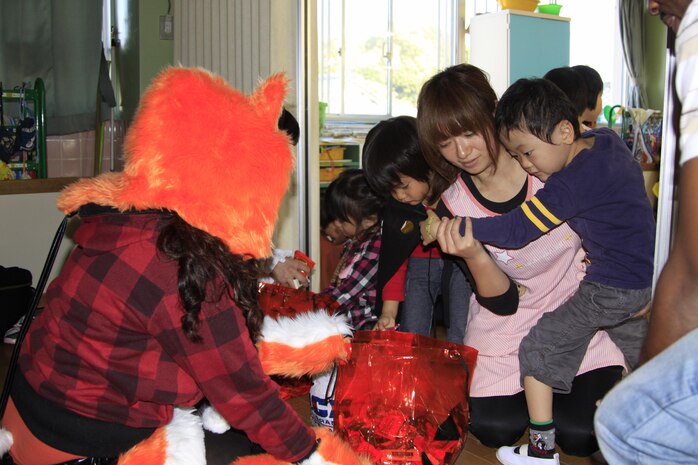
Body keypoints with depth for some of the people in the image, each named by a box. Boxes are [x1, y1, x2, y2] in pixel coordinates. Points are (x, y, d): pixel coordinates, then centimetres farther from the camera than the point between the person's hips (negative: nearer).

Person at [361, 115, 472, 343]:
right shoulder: (394, 208, -10)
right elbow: (393, 260, -3)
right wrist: (389, 310, -9)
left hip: (461, 263, -3)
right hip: (421, 263, 3)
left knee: (459, 340, -10)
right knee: (410, 336, -1)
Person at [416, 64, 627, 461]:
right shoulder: (453, 208, -13)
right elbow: (501, 302, -13)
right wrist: (473, 256, -32)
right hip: (510, 319, 1)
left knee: (580, 435, -12)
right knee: (493, 429, -8)